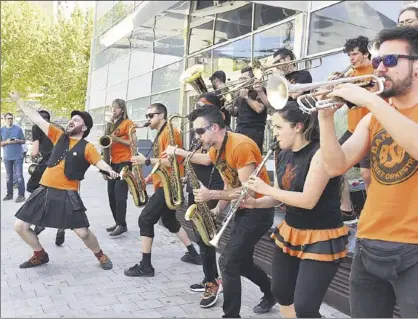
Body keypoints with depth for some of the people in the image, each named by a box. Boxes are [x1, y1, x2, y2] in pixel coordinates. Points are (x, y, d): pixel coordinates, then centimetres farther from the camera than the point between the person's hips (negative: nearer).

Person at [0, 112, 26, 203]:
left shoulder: (18, 128, 0)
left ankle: (21, 195, -7)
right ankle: (9, 194, 19)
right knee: (8, 176, 10)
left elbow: (24, 141, 5)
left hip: (18, 156, -3)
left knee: (19, 176, -7)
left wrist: (18, 141, -15)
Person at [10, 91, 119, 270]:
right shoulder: (59, 136, 8)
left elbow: (99, 162, -11)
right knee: (20, 226, 6)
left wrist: (110, 171, -34)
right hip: (44, 191, 5)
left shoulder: (87, 147, -3)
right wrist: (18, 100, 14)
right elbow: (37, 119, 11)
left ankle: (100, 256, 22)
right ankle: (40, 255, 28)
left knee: (83, 233, -7)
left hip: (67, 195, -5)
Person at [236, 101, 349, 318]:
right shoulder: (284, 155, 4)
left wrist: (266, 189, -18)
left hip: (321, 239, -8)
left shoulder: (320, 152, -21)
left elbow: (308, 200, -27)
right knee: (280, 293, 20)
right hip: (289, 233, 9)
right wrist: (254, 203, -3)